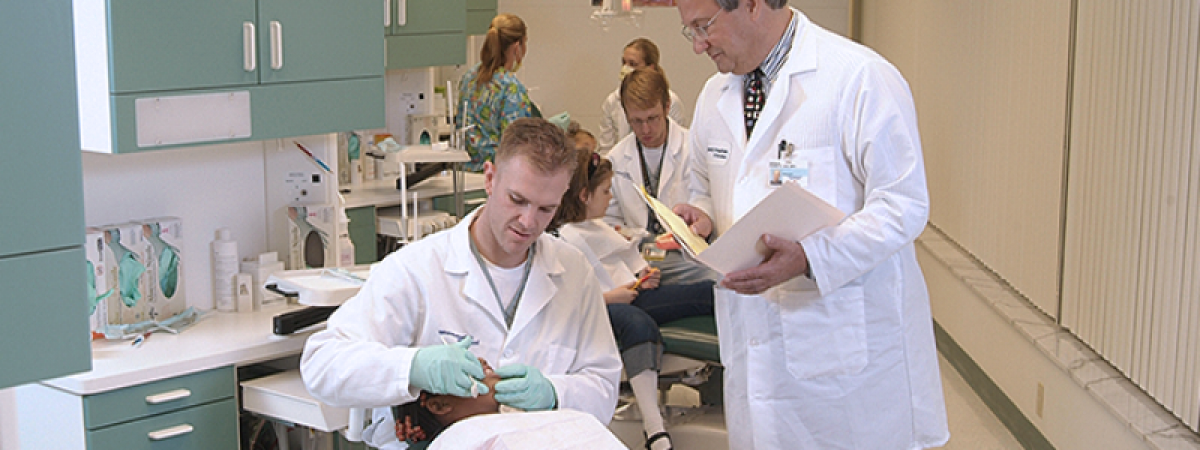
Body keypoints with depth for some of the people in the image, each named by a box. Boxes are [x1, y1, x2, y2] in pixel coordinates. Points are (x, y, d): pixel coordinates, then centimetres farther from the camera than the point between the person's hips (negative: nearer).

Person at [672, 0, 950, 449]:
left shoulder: (860, 77, -13)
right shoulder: (714, 96, 11)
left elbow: (903, 205, -16)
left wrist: (808, 258, -28)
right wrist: (700, 215, 0)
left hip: (849, 340, -6)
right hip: (755, 340, 6)